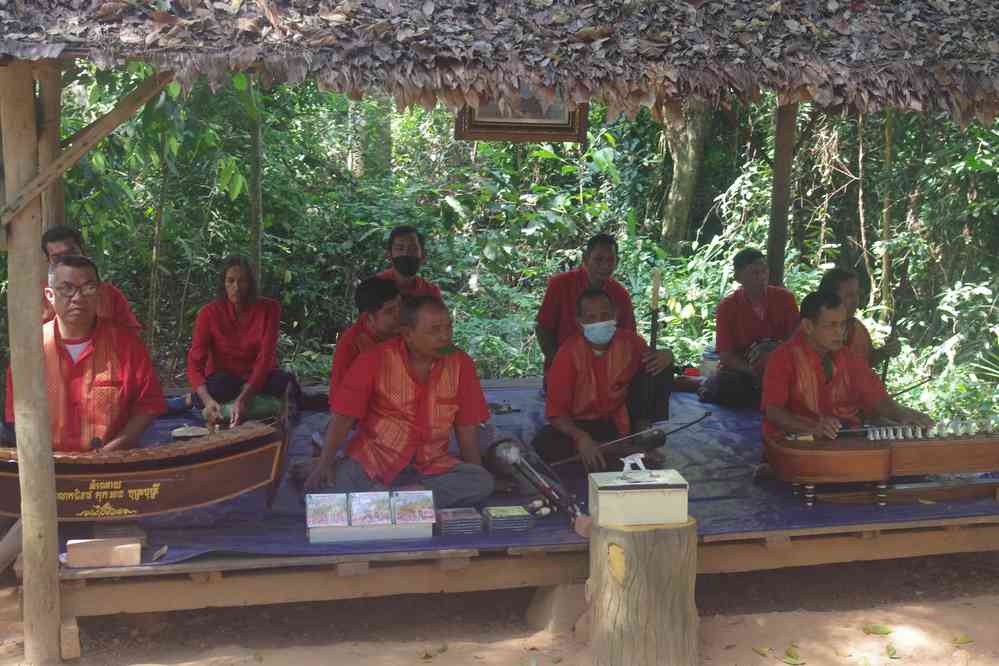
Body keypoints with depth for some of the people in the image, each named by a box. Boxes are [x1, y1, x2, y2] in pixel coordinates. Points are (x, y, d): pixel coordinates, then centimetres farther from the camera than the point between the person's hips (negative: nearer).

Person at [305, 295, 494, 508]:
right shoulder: (374, 361, -7)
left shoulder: (460, 364, 1)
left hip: (431, 466, 3)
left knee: (483, 482, -26)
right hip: (373, 462, -3)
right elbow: (343, 418, -4)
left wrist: (474, 479, 1)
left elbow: (467, 428, 8)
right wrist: (325, 464, -17)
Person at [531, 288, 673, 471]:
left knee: (658, 365, -12)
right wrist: (581, 437, -39)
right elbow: (556, 410, -19)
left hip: (622, 420, 3)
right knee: (543, 447, -33)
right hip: (581, 425, -3)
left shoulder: (629, 341, -10)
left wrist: (667, 355, -16)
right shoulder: (569, 353, -18)